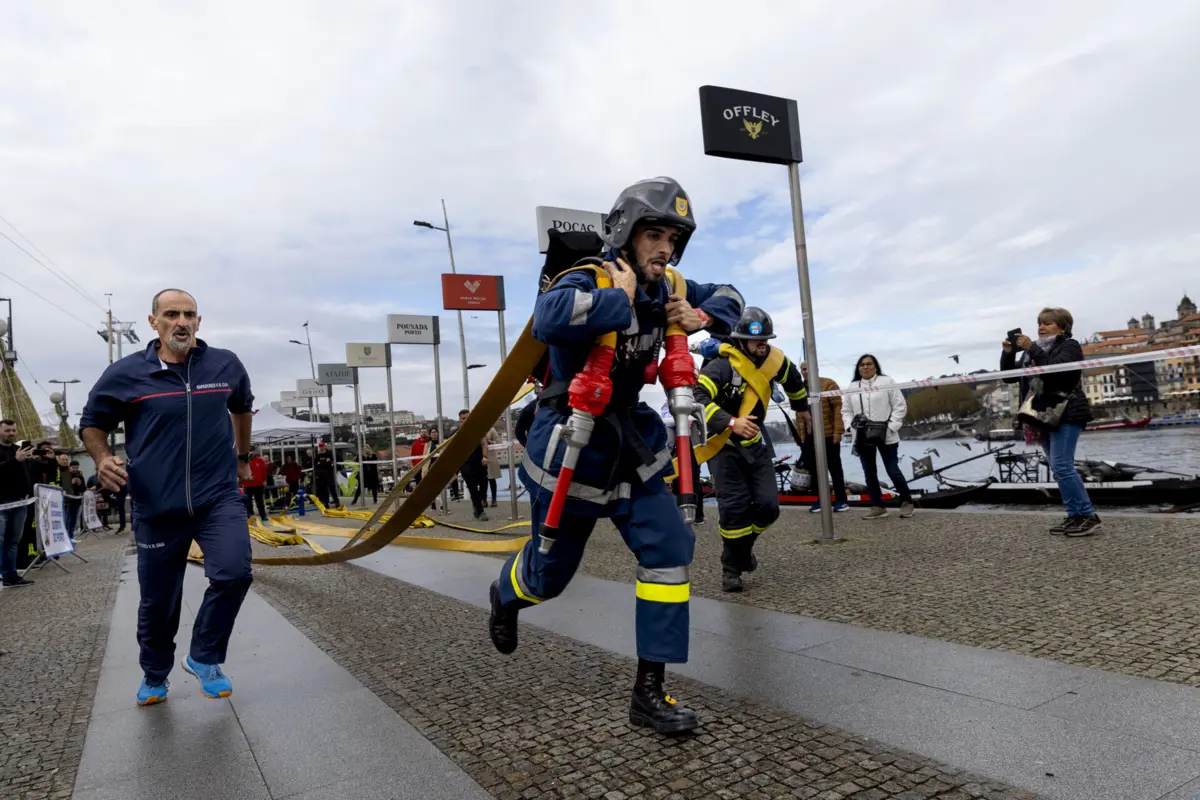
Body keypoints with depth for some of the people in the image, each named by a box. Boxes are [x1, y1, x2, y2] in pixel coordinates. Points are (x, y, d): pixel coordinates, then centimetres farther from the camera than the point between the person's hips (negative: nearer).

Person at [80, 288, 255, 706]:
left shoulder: (226, 365, 0)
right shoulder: (126, 374, -6)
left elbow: (242, 407, 21)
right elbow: (92, 422, 9)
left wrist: (242, 456, 29)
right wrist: (102, 458, -11)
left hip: (218, 497, 1)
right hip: (157, 507, 0)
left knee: (233, 573, -20)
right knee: (158, 603, 11)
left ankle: (204, 658, 7)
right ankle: (154, 678, 39)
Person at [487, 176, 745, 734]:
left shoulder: (662, 289, -2)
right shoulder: (588, 282, -22)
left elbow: (727, 297, 14)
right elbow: (548, 319, -46)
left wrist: (703, 314, -8)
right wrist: (621, 301, -35)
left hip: (631, 448, 6)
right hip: (569, 449, -5)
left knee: (669, 548, -7)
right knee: (550, 573, 12)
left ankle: (649, 693, 6)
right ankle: (506, 595, 52)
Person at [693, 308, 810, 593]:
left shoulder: (773, 360, -2)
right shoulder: (721, 366, -22)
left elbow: (793, 379, 21)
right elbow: (696, 398, -35)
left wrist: (801, 408, 36)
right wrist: (731, 423, -43)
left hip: (756, 442, 5)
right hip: (727, 444, -5)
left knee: (768, 505, -2)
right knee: (735, 508, -9)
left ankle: (744, 546, 26)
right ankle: (731, 566, 10)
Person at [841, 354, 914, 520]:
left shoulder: (887, 382, -2)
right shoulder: (852, 387, 9)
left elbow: (900, 406, -4)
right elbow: (846, 410, 13)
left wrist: (891, 427, -12)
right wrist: (851, 425, -4)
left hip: (886, 436, -4)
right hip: (862, 437, 4)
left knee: (893, 470, -1)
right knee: (869, 473, 7)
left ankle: (906, 502, 19)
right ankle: (878, 506, 17)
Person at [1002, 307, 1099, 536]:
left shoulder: (1069, 346, -3)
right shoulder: (1032, 351, 18)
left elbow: (1055, 369, -22)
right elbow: (1009, 377, 12)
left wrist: (1032, 349, -24)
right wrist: (1008, 353, -2)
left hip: (1066, 413, -8)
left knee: (1062, 466, -17)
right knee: (1059, 468, 8)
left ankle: (1089, 516, -11)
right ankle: (1075, 515, 14)